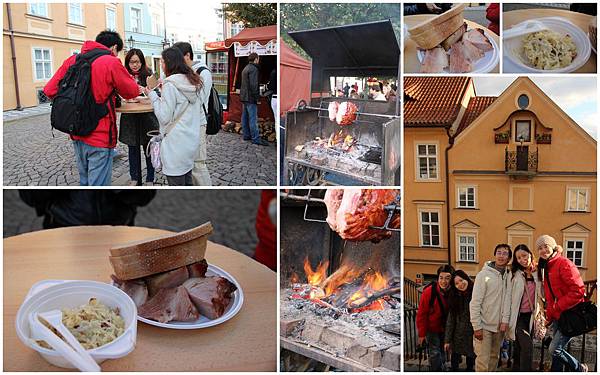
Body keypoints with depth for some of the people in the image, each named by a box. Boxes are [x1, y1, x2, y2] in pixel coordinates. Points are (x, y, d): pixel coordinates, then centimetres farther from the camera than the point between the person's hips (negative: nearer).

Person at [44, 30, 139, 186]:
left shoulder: (72, 60, 6)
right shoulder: (111, 63, -11)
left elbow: (49, 90, 3)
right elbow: (133, 91, -1)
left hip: (77, 134, 7)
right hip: (100, 137, -6)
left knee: (84, 181, 20)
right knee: (98, 185, -1)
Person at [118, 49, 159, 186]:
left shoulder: (149, 75, -4)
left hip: (147, 118, -2)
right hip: (129, 119, 2)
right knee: (133, 149, 12)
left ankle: (150, 179, 20)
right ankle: (135, 178, 26)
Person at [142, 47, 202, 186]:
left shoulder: (170, 84, -15)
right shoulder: (194, 82, 8)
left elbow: (164, 117, -16)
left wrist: (152, 95, -5)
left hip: (176, 145, -8)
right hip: (191, 140, 8)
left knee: (176, 183, 0)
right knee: (187, 182, 17)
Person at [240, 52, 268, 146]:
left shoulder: (245, 69, 17)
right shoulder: (253, 69, -14)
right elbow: (253, 85, -21)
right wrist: (256, 97, -17)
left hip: (244, 96, 10)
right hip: (250, 97, -10)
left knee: (245, 117, 13)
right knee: (252, 118, -9)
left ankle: (246, 135, 20)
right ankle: (255, 138, -8)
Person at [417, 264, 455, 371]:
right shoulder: (429, 292, -22)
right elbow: (421, 314, -16)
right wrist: (422, 334, -14)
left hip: (445, 329, 4)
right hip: (432, 329, -4)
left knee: (442, 352, 17)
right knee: (434, 353, -6)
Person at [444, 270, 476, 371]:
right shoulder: (455, 298, 3)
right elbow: (450, 320, 4)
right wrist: (447, 340, 1)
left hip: (473, 336, -2)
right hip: (458, 338, 2)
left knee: (471, 366, 10)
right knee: (454, 365, 5)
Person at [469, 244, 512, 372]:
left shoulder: (509, 276, 4)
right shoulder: (484, 274, -9)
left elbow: (508, 300, 1)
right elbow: (475, 303, -11)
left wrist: (505, 320, -10)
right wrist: (477, 326, -14)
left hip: (500, 326, 5)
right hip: (484, 326, -5)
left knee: (494, 357, 14)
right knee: (483, 360, -7)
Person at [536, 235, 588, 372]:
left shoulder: (563, 263, -15)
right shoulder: (545, 267, 12)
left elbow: (578, 290, -22)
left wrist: (556, 308, -17)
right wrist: (549, 315, 7)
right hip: (557, 316, 8)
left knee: (554, 349, -10)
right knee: (558, 350, 12)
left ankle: (579, 369, 13)